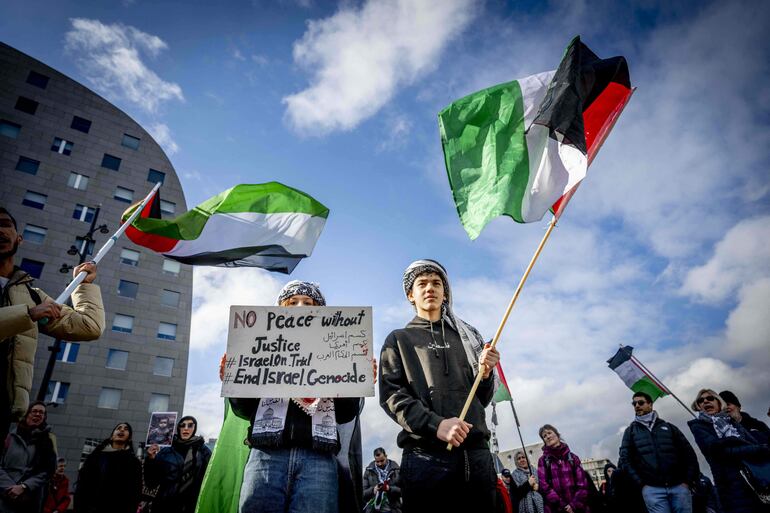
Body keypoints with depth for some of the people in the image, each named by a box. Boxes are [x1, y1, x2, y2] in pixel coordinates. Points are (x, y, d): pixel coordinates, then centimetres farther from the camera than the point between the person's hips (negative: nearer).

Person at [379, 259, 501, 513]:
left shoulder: (466, 337, 21)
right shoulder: (399, 340, 12)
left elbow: (482, 400, 19)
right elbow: (391, 395, -2)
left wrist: (485, 373, -3)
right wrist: (435, 424, -16)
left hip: (476, 452, 3)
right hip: (426, 455, -3)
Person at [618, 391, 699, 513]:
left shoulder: (668, 426, 16)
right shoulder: (630, 431, 13)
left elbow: (689, 454, 12)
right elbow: (625, 459, 5)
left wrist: (688, 481, 0)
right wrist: (641, 483, -6)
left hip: (679, 486, 1)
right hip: (652, 489, -1)